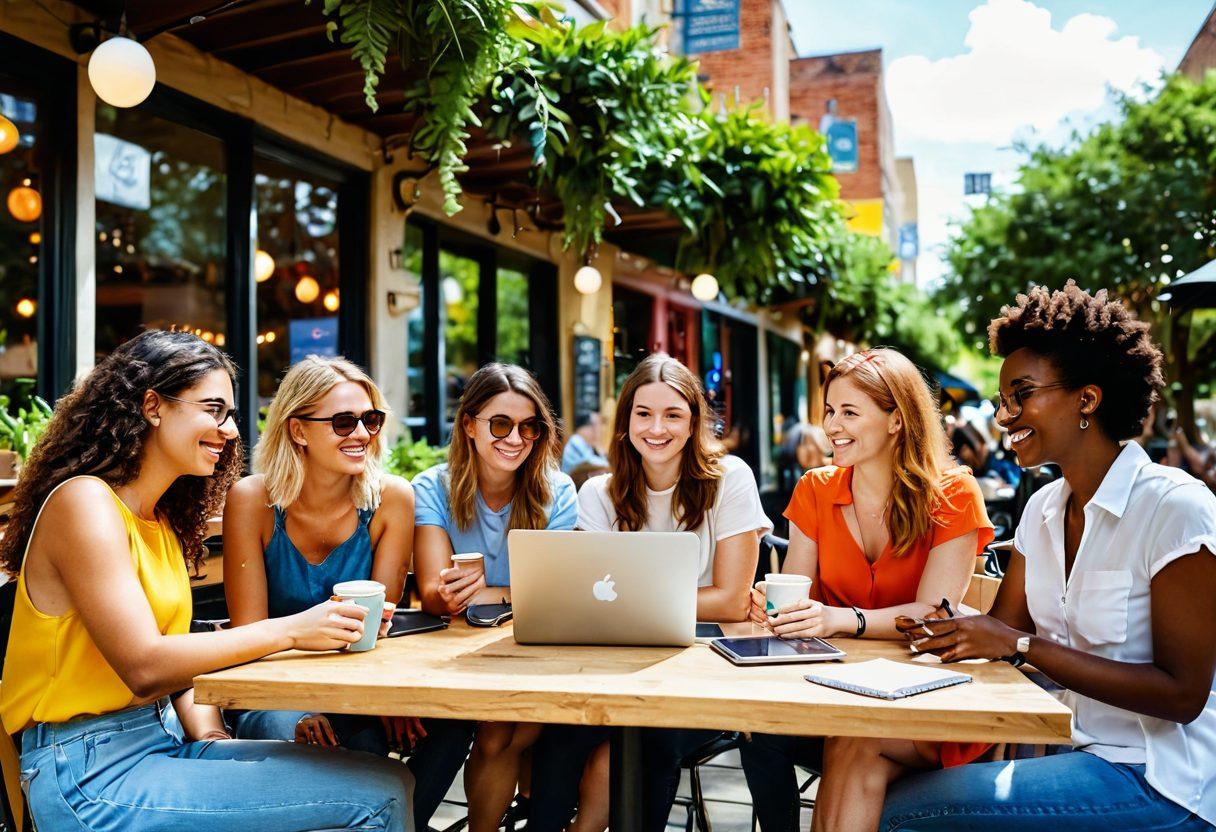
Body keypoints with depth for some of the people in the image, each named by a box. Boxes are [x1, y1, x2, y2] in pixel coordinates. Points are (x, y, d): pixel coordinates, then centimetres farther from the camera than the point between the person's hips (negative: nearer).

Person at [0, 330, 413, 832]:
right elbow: (143, 667, -21)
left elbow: (175, 655, 12)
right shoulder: (84, 502, -13)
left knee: (386, 780, -5)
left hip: (166, 742, 8)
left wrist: (208, 735, -5)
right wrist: (289, 630, -20)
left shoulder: (160, 520, 14)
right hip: (92, 774, -8)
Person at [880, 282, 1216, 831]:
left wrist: (1022, 644, -22)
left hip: (1156, 779, -6)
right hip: (1074, 751, 6)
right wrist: (945, 631, -14)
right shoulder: (1044, 508, 7)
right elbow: (1002, 631, 7)